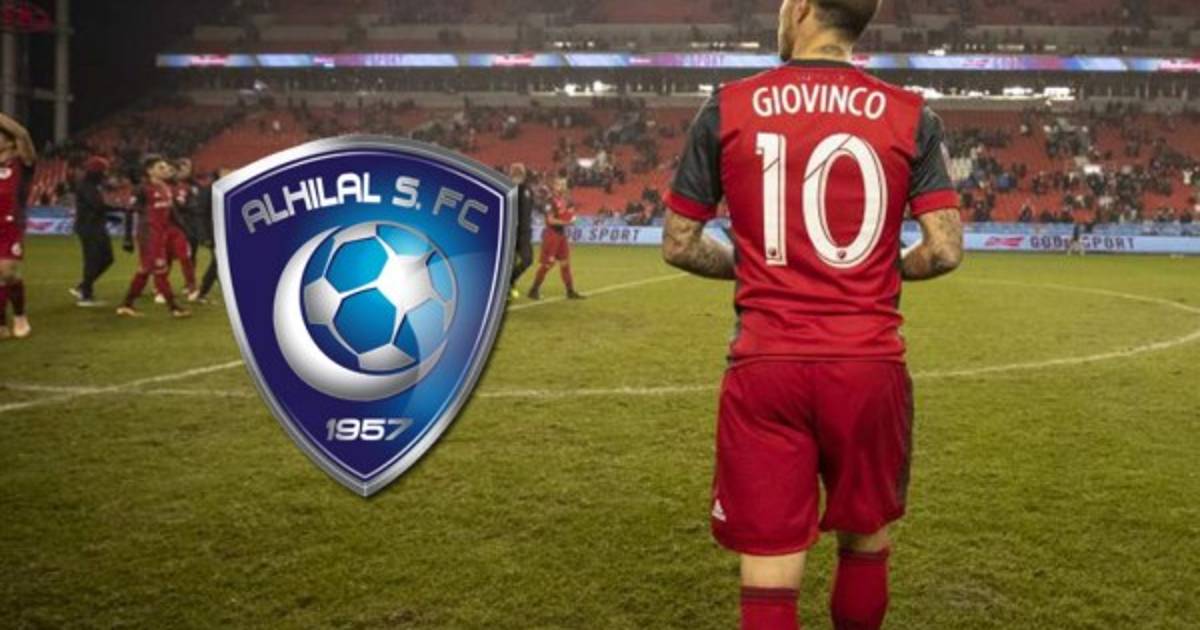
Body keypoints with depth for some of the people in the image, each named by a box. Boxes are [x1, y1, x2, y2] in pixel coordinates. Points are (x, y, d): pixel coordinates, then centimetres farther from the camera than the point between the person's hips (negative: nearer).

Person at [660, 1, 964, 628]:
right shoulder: (910, 116, 1)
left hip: (765, 367, -1)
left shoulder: (726, 108, 0)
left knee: (769, 573, 4)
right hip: (869, 366, 1)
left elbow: (679, 246, 3)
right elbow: (944, 251, -4)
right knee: (865, 542, 22)